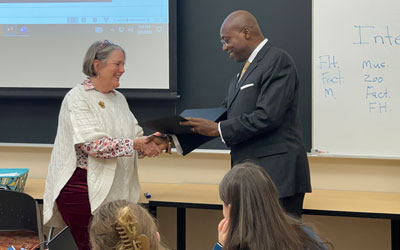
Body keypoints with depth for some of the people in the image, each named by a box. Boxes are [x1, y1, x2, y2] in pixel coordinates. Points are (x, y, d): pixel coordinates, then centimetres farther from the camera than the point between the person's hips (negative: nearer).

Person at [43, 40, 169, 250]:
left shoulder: (119, 98, 16)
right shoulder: (78, 98, -9)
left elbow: (136, 136, 14)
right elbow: (94, 144, -20)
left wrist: (151, 144, -8)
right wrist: (135, 144, -21)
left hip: (117, 190, 7)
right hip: (83, 190, -7)